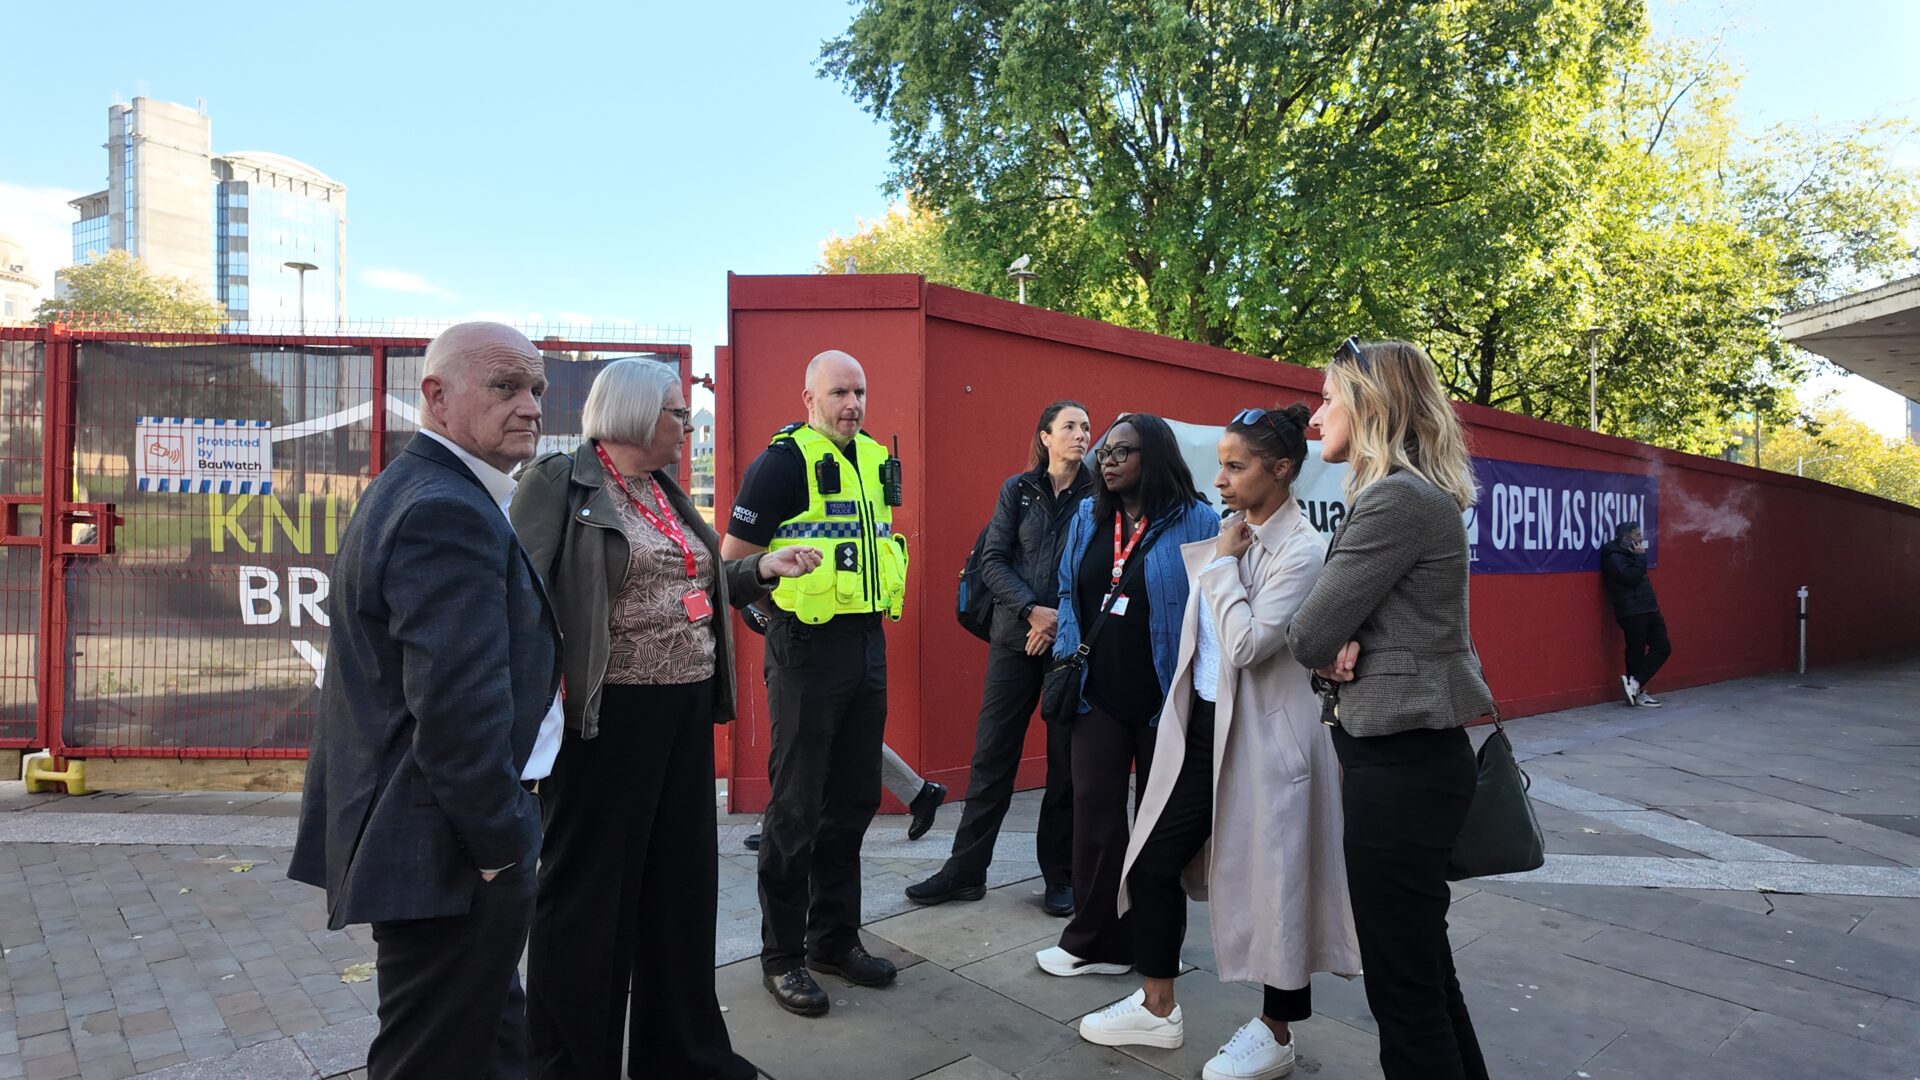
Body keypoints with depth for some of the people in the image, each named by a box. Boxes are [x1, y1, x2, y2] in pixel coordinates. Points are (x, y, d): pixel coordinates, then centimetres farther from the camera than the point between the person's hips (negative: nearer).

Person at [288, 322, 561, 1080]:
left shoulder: (410, 491, 13)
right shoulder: (450, 513, -21)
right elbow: (461, 705, -28)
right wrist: (501, 843, -17)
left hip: (417, 838, 11)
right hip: (452, 855, -11)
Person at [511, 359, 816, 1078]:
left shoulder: (667, 492, 14)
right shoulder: (558, 482, -8)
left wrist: (765, 569, 9)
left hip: (686, 711, 8)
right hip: (607, 717, -8)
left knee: (682, 880, 17)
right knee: (590, 890, 7)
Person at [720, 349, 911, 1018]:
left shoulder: (874, 459, 11)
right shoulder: (783, 460, -10)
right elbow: (733, 557, -10)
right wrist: (782, 596, -9)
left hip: (868, 644, 7)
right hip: (807, 649, -7)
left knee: (854, 800, 14)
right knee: (796, 805, 1)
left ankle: (835, 938, 29)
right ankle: (782, 957, 16)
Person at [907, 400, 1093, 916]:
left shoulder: (1098, 494, 2)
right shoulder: (1018, 488, 6)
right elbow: (993, 561, 0)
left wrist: (1063, 620, -14)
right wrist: (1033, 611, -14)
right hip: (1016, 637, 1)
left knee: (1066, 758, 6)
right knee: (992, 753, 4)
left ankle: (1060, 876, 19)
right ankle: (966, 870, 15)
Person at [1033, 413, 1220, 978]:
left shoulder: (1196, 521, -7)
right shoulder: (1087, 517, 8)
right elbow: (1068, 592, 13)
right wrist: (1068, 651, 1)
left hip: (1165, 697, -3)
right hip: (1100, 693, 3)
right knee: (1096, 810, 1)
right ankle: (1097, 941, 14)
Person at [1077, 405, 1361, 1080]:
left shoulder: (1302, 549, -14)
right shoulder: (1232, 536, 9)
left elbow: (1248, 645, -23)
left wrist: (1224, 561, -16)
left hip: (1263, 738, -8)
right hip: (1203, 725, 8)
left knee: (1271, 880, 6)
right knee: (1153, 863, 10)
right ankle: (1157, 1009, 28)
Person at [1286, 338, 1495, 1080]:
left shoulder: (1396, 498, -19)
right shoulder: (1411, 494, 13)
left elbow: (1308, 637, -19)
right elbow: (1323, 637, 12)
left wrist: (1327, 649, 3)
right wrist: (1340, 649, -9)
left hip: (1401, 763, -10)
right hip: (1407, 752, 10)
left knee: (1403, 985, 3)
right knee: (1422, 963, 21)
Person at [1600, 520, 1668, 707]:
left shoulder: (1629, 555, 20)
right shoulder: (1614, 557, -9)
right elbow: (1631, 577, -21)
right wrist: (1640, 557, -11)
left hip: (1647, 610, 9)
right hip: (1632, 613, -9)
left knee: (1663, 647, 2)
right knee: (1636, 652, -4)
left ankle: (1635, 685, 3)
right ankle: (1637, 691, 5)